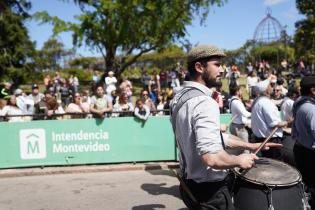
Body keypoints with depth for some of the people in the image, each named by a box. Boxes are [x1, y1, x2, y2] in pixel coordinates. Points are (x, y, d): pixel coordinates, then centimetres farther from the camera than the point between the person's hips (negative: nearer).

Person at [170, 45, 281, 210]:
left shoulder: (180, 96, 4)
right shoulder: (204, 102, -26)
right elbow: (211, 157, -35)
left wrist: (249, 145, 9)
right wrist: (239, 160, -16)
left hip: (190, 184, 9)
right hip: (210, 191, -9)